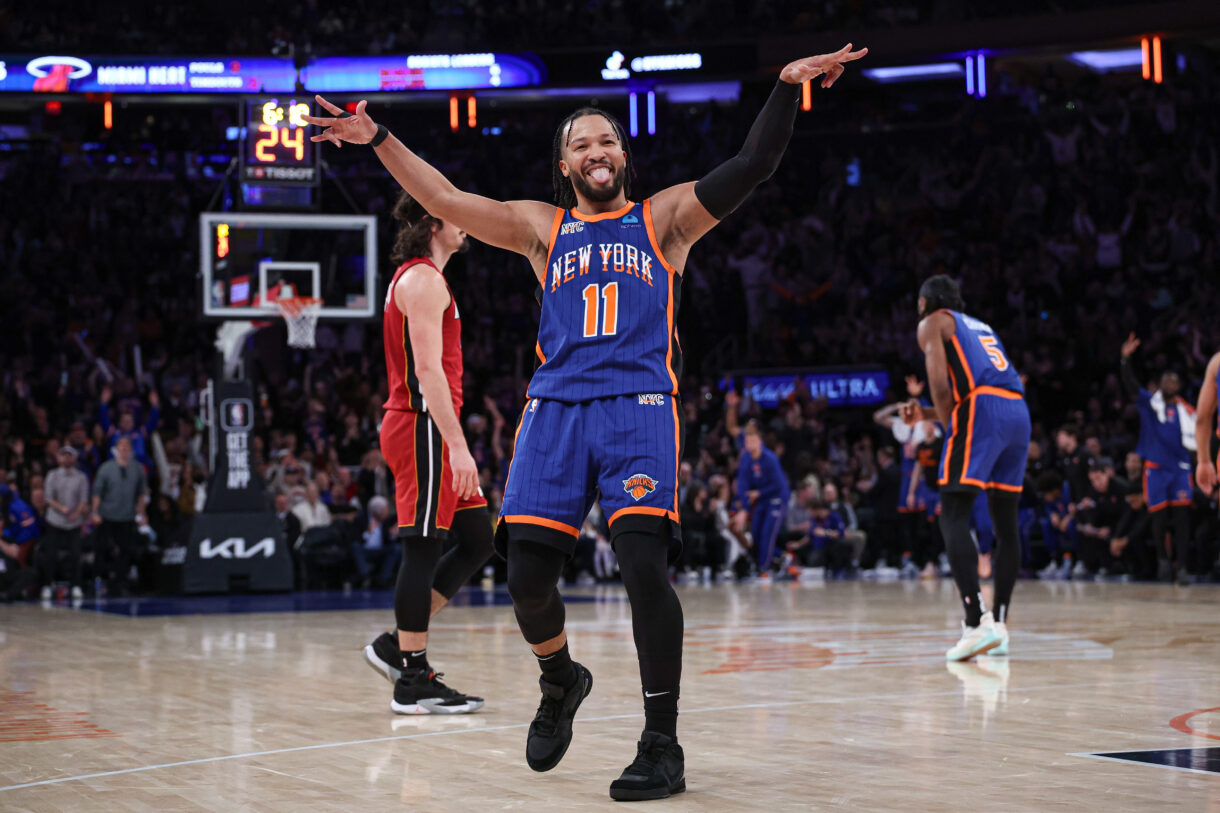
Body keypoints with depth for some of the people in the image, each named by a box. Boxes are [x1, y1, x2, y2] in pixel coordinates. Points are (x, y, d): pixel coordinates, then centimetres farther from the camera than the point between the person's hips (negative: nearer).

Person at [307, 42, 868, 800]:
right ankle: (561, 683, 28)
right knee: (528, 574, -4)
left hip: (639, 404, -3)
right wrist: (378, 139, 6)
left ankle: (663, 746, -10)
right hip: (556, 406, 3)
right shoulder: (542, 226, 20)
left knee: (643, 562, -18)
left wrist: (788, 87, -10)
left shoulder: (665, 217, 14)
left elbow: (751, 167, 3)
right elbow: (447, 201, 13)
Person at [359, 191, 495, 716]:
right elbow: (428, 368, -20)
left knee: (477, 540, 10)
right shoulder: (424, 279, -11)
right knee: (424, 549, -7)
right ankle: (413, 682, -2)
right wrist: (457, 445, -25)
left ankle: (398, 646, 12)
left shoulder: (416, 278, 21)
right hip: (424, 428, -10)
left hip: (422, 429, 10)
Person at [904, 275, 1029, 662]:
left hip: (981, 411, -7)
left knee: (953, 518, -9)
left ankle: (978, 621, -23)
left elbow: (940, 385, -4)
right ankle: (999, 625, 14)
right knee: (1005, 522, 12)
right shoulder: (979, 326, 34)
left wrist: (948, 425, 5)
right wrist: (925, 414, 39)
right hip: (1018, 412, 7)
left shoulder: (932, 323, 12)